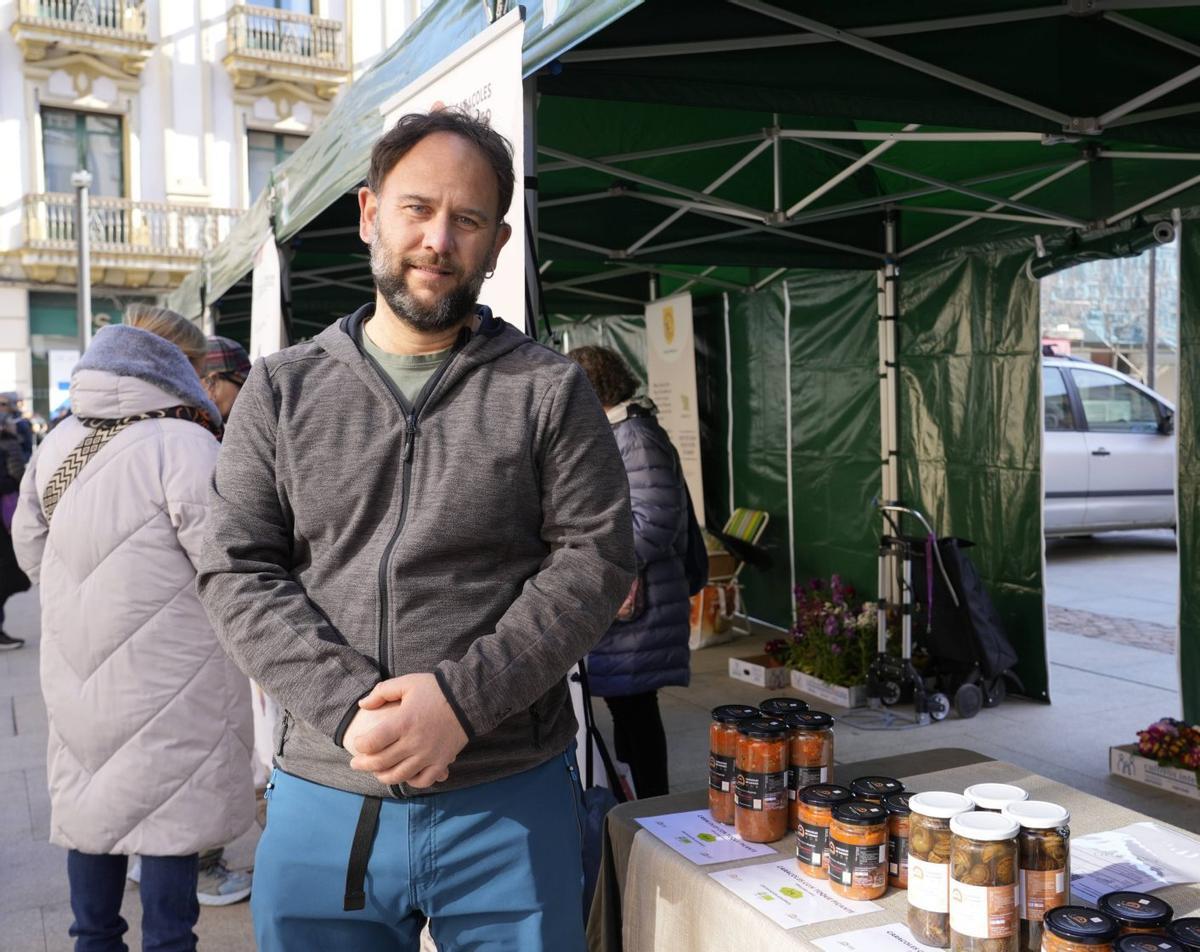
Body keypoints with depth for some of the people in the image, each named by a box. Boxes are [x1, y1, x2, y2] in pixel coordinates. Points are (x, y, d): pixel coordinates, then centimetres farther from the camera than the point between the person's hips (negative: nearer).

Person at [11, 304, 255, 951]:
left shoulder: (58, 443, 5)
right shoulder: (184, 446, -19)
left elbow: (29, 542, 14)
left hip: (78, 671, 7)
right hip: (167, 674, -7)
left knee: (92, 800, 19)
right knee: (170, 809, 5)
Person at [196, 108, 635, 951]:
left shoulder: (550, 390, 1)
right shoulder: (282, 391, 6)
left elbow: (599, 557, -5)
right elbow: (238, 572, 0)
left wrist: (461, 700, -16)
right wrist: (349, 707, -15)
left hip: (508, 797, -1)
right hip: (322, 798, 2)